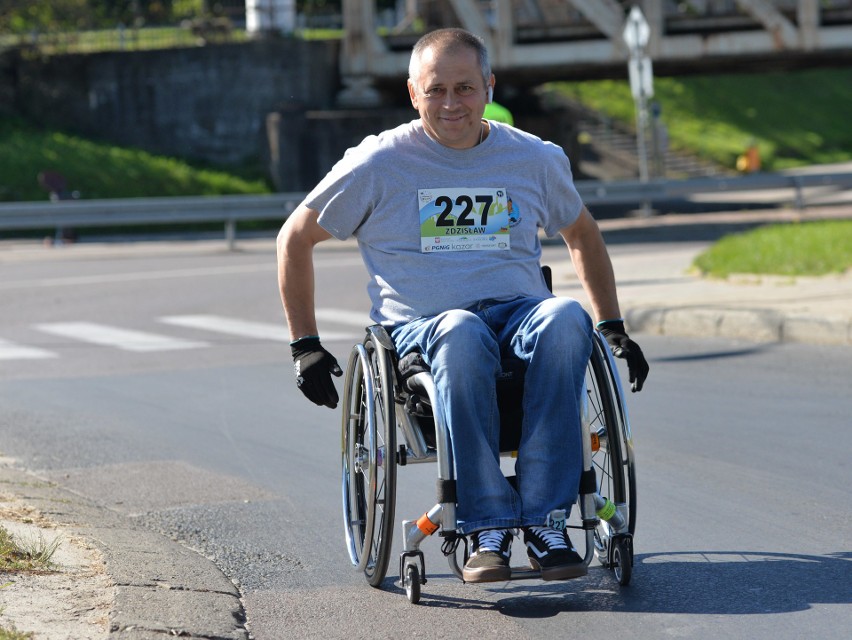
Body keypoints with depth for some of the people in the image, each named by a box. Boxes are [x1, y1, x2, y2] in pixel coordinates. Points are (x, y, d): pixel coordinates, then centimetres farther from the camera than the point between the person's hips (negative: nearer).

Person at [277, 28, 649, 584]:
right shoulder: (381, 162, 5)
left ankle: (545, 519, -35)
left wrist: (613, 327, 25)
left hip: (521, 312, 2)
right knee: (461, 332, -40)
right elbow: (296, 239, 12)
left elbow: (582, 235, 31)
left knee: (565, 319, -35)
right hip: (422, 327, -2)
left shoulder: (536, 159, 13)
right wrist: (305, 345, 7)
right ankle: (489, 527, -38)